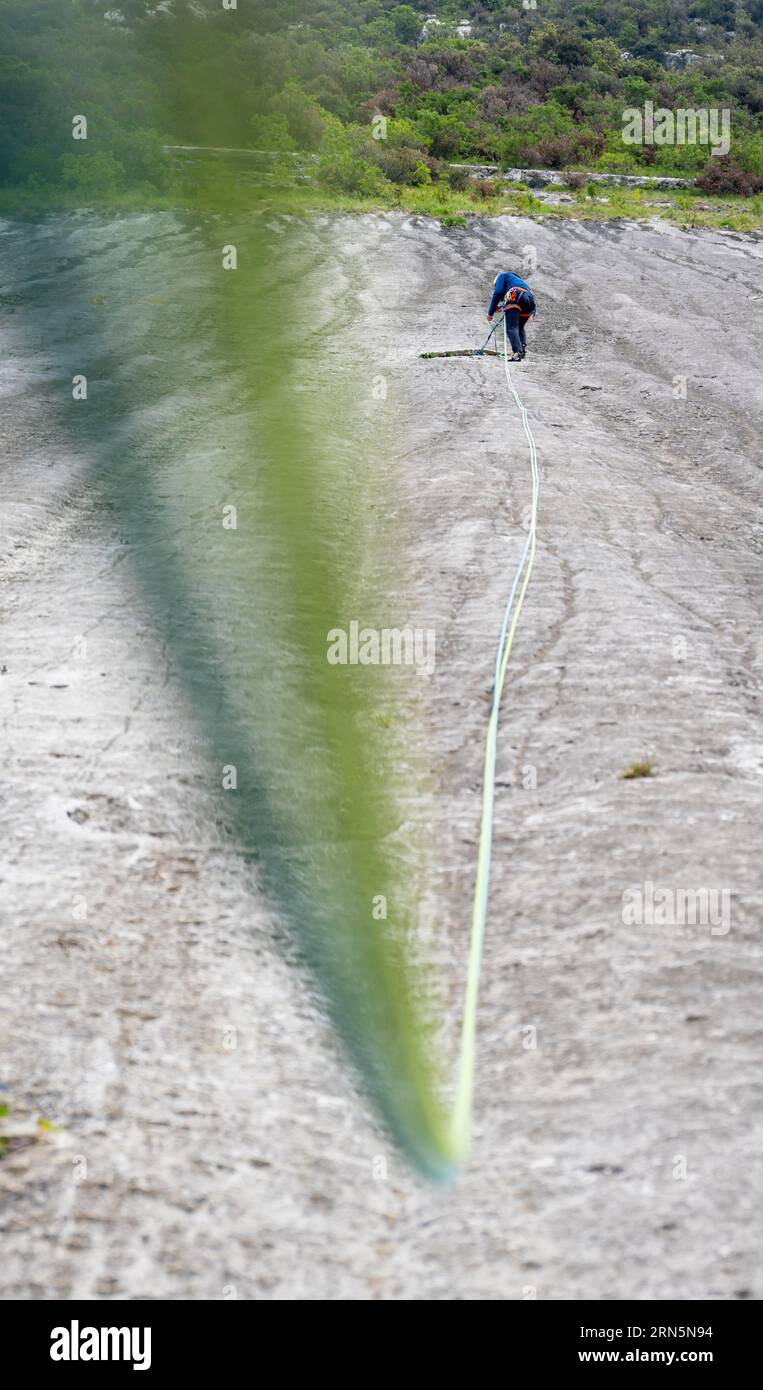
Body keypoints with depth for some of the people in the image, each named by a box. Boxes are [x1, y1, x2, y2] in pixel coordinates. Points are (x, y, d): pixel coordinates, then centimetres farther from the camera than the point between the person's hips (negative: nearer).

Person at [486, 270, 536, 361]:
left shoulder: (502, 275, 23)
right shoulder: (519, 280, 43)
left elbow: (497, 293, 8)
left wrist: (490, 313, 10)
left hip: (515, 297, -7)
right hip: (530, 300, 7)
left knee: (511, 328, -12)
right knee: (520, 328, 20)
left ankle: (518, 352, -29)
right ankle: (523, 348, -2)